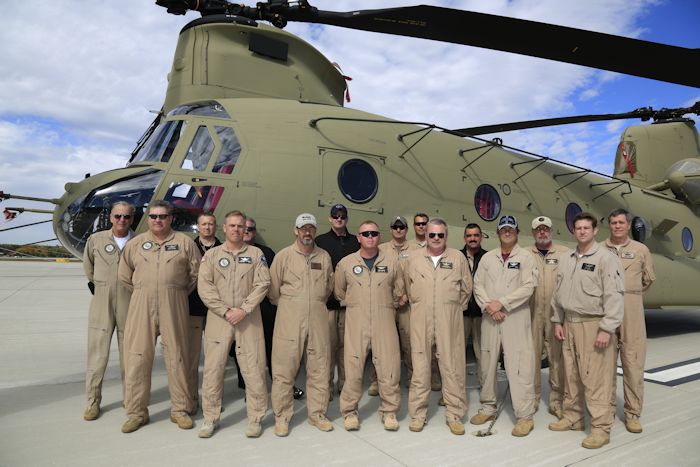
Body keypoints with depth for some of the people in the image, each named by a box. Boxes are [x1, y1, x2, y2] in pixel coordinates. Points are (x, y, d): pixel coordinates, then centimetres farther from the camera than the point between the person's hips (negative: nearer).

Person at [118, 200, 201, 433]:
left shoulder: (184, 242, 4)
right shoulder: (135, 243, 10)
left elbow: (195, 273, 7)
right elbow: (125, 276, 17)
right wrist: (144, 293, 14)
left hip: (174, 306, -1)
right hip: (141, 306, 2)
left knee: (177, 356, 4)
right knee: (137, 357, 3)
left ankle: (180, 409, 18)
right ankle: (136, 412, 18)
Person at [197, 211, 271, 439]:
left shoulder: (256, 254, 6)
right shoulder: (211, 255, 8)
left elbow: (262, 284, -2)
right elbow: (204, 287, -1)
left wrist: (243, 310, -12)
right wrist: (225, 311, -10)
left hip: (249, 319, -1)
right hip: (218, 318, 1)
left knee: (254, 368, 0)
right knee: (213, 369, 4)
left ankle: (255, 418, 15)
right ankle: (210, 418, 21)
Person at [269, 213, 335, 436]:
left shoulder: (324, 257, 8)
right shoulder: (283, 256, -1)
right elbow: (273, 289, 3)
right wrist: (287, 306, 9)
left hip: (318, 319, 3)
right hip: (289, 320, -3)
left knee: (319, 368, 9)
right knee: (284, 369, 2)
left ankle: (317, 413, 25)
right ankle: (282, 416, 17)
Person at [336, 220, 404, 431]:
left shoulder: (392, 262, 5)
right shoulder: (346, 263, 4)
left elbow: (399, 293, 15)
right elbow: (339, 292, 16)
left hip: (385, 321, 1)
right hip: (355, 321, 0)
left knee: (389, 366, 1)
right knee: (353, 367, 1)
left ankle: (389, 411, 19)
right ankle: (349, 411, 18)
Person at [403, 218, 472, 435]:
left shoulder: (458, 257, 4)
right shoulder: (413, 257, 4)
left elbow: (466, 288, 11)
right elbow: (407, 285, 14)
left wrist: (454, 307, 11)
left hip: (450, 321, 0)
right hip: (420, 320, 0)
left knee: (453, 367, 4)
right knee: (420, 367, 7)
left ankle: (454, 415, 19)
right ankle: (418, 414, 19)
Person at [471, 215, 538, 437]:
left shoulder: (526, 257, 1)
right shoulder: (487, 257, 12)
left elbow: (528, 287, -9)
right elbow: (478, 284, 6)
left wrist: (501, 303, -13)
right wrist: (488, 305, -9)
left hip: (516, 318, -4)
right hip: (489, 317, 4)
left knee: (518, 367, -7)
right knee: (488, 363, 11)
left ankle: (525, 416, 4)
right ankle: (488, 407, 26)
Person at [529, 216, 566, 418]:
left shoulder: (565, 254, 5)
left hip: (557, 314, -1)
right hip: (531, 313, 1)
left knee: (557, 357, 3)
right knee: (531, 356, 6)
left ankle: (557, 402, 15)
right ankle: (532, 399, 18)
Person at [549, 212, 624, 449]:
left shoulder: (606, 258, -8)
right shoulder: (566, 258, 11)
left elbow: (614, 295, -13)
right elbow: (558, 291, 16)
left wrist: (606, 329, -17)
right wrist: (557, 321, 13)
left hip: (593, 324, -6)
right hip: (569, 323, 6)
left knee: (595, 378, -4)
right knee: (571, 375, 14)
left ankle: (601, 428, 7)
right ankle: (572, 417, 28)